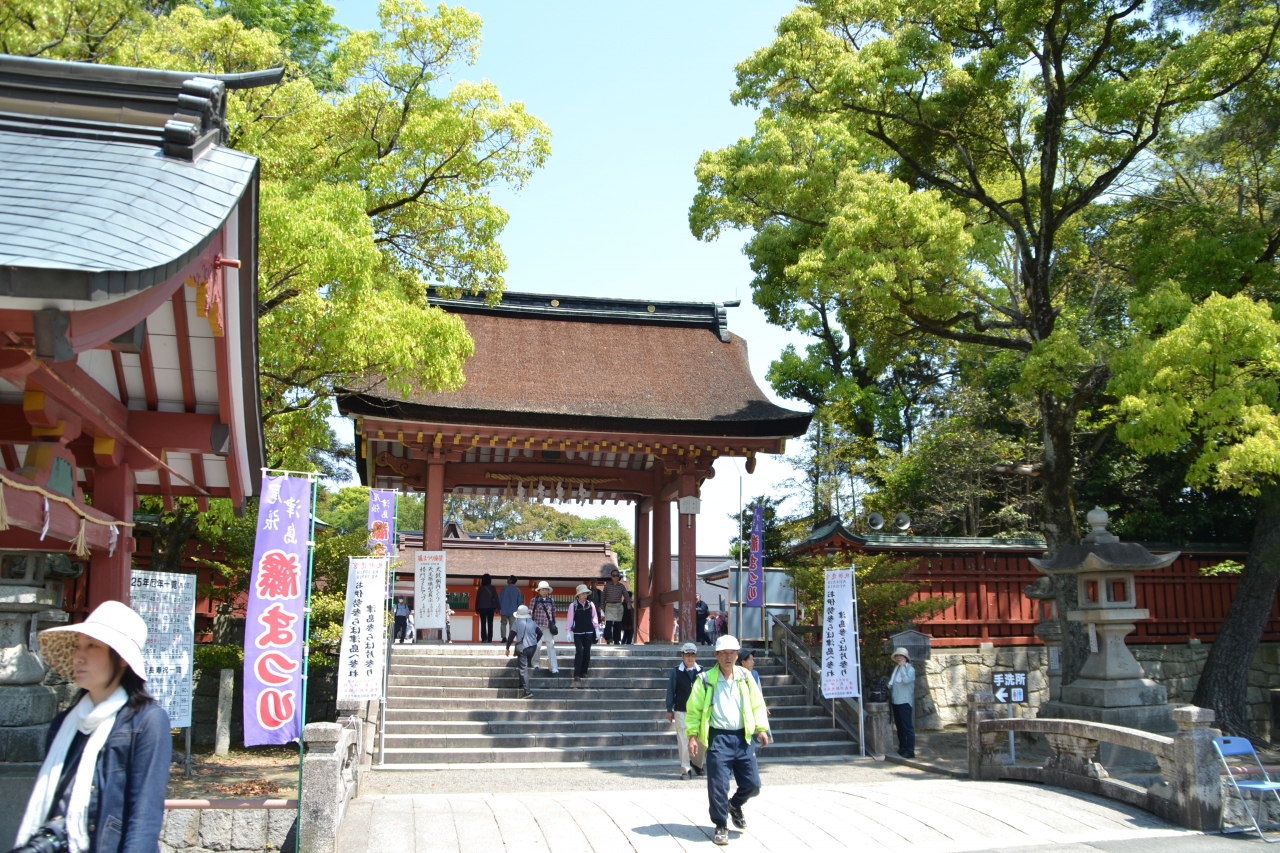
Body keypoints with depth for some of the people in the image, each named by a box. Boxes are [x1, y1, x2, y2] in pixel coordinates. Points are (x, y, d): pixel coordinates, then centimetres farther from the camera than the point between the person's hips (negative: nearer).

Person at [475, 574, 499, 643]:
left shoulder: (481, 588, 1)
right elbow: (496, 598, -3)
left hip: (482, 608, -1)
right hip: (490, 608, 1)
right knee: (490, 624, 6)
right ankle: (489, 639, 1)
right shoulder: (492, 588, 2)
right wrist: (497, 607, -3)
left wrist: (477, 609, 9)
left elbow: (477, 599, 3)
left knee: (483, 624, 0)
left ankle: (484, 639, -12)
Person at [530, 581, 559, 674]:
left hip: (548, 626, 2)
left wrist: (554, 624, 11)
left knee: (551, 645, -4)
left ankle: (553, 667, -3)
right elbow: (530, 612, -1)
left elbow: (553, 613, 12)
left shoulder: (551, 600, 6)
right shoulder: (534, 600, -2)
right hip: (538, 625, -2)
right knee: (537, 645, 3)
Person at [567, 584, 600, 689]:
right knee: (579, 652, -9)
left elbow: (594, 617, 7)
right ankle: (577, 675, -8)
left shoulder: (591, 604, 3)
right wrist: (569, 631, -7)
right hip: (578, 633, -3)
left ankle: (583, 672, 18)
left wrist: (597, 629, 3)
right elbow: (570, 618, -3)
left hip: (588, 632, 3)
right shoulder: (573, 605, -4)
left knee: (587, 653, 5)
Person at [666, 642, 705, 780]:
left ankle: (697, 764, 32)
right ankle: (686, 770, 9)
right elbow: (671, 690, 0)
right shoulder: (676, 671, -4)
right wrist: (669, 709, -1)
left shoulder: (701, 671, 2)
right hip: (681, 711, -2)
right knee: (683, 741, 0)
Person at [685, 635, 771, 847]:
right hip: (718, 737, -3)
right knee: (718, 785, -3)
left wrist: (761, 728, 2)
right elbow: (694, 709, -2)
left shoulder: (745, 677, 7)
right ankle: (721, 826, 15)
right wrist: (693, 735, -9)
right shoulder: (705, 679, -4)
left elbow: (757, 704, 12)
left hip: (743, 737, 3)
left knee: (752, 783, 6)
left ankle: (735, 805, 37)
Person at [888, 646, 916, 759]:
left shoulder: (910, 669, -7)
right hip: (895, 702, 8)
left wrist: (902, 667, -17)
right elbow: (892, 683, 23)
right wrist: (889, 686, 3)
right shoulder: (896, 668, 15)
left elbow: (906, 680, -25)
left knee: (907, 727, -6)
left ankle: (910, 751, -4)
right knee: (899, 727, 13)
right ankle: (902, 748, 21)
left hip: (905, 702, -8)